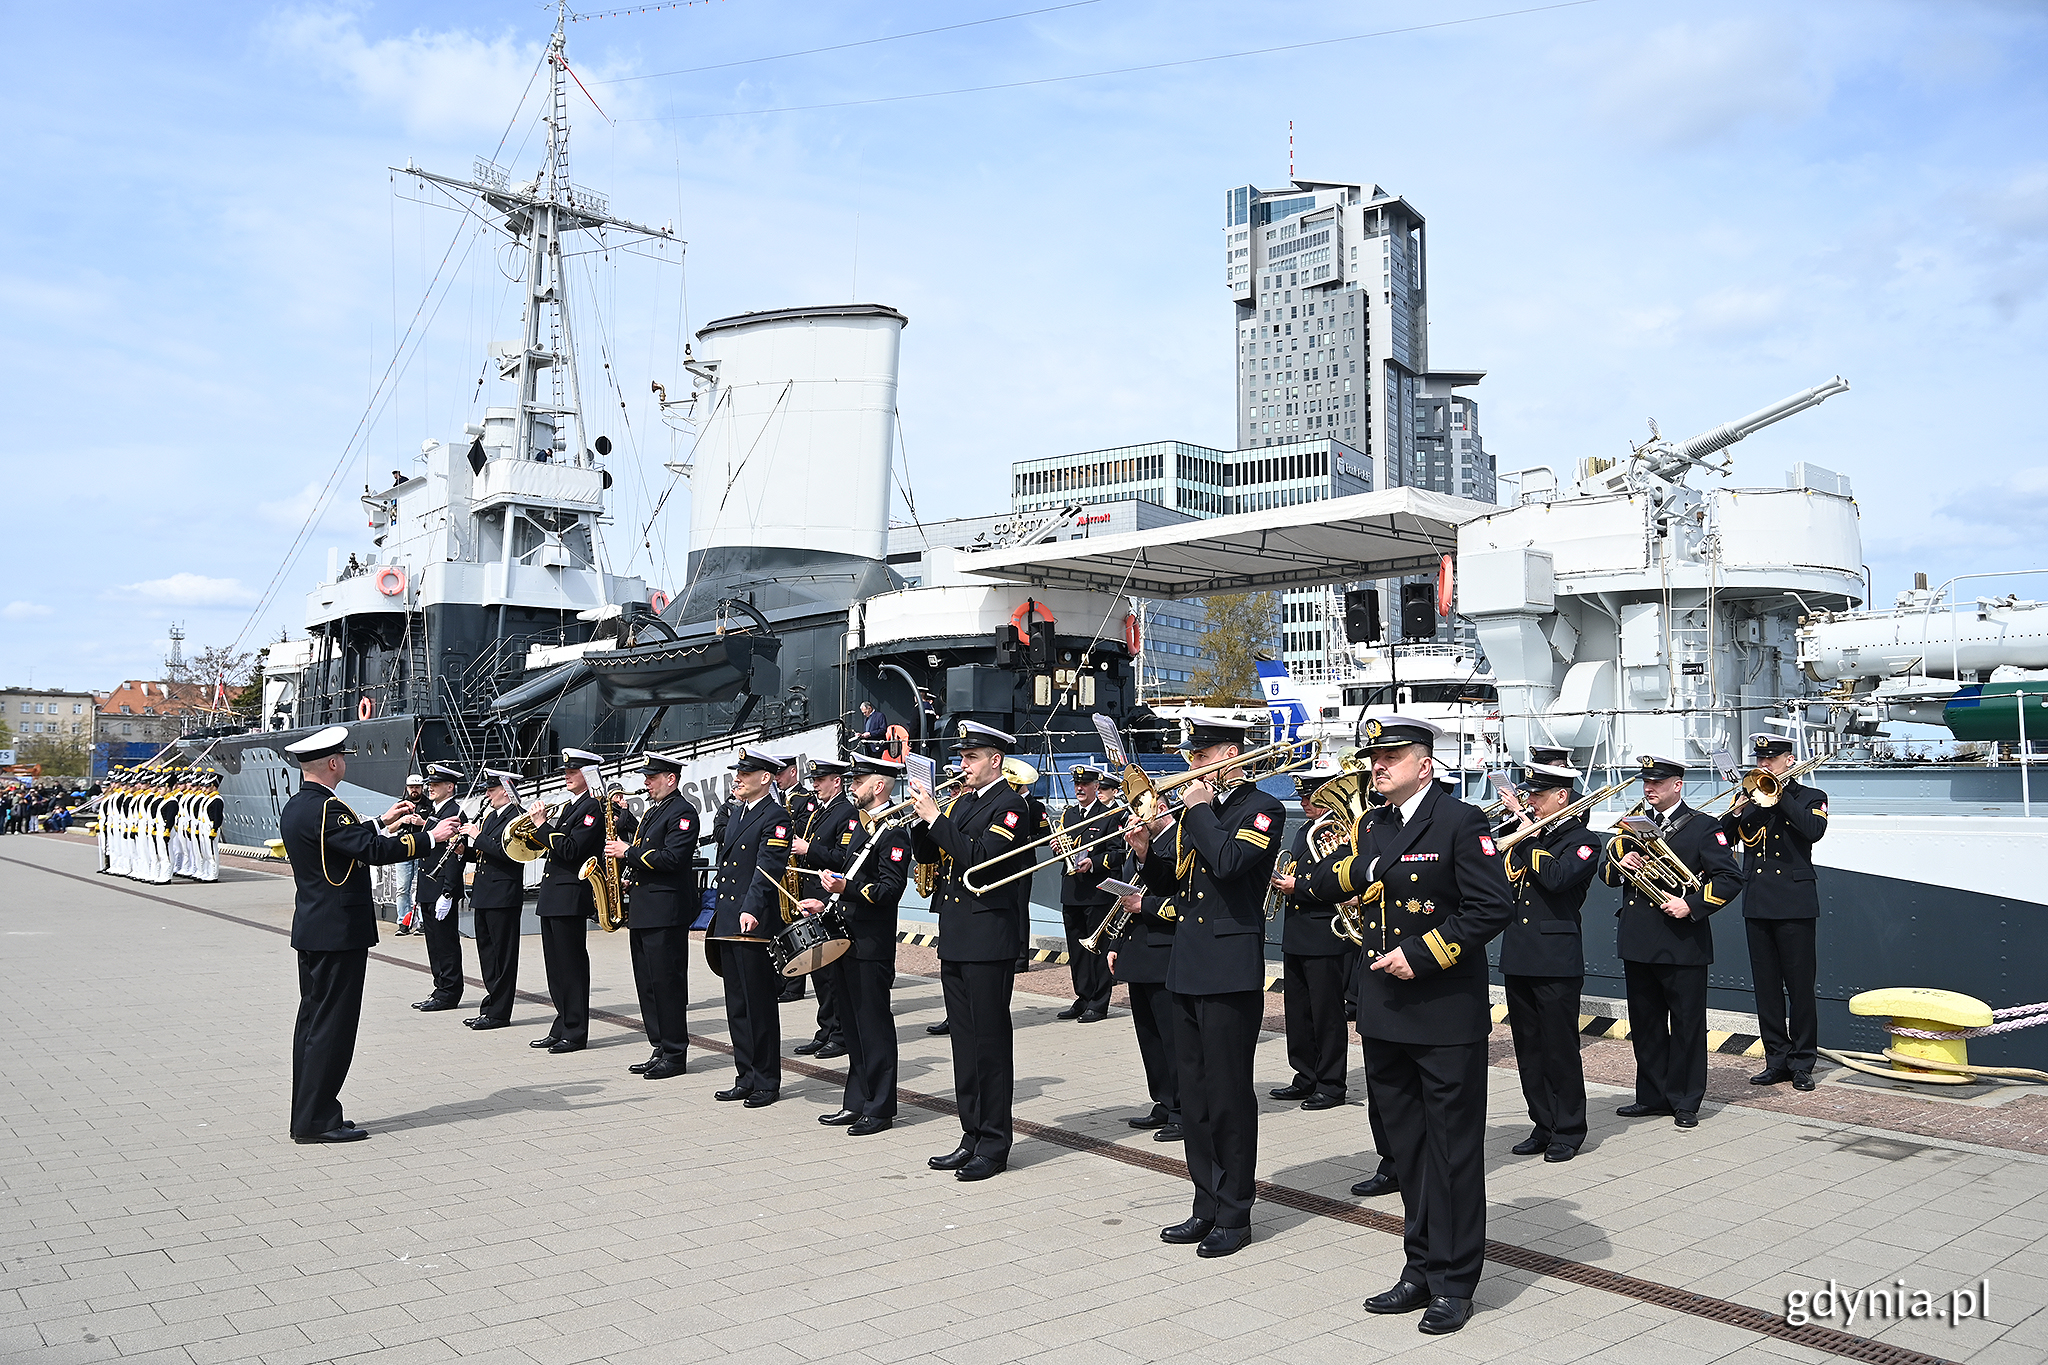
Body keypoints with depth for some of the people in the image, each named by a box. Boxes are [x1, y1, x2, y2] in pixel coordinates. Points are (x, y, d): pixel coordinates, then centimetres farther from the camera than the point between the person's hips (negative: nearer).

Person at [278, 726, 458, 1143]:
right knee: (332, 1024, -4)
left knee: (313, 1020, 14)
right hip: (339, 932, -10)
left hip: (312, 931, 10)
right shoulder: (326, 808, -20)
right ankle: (317, 1120, 0)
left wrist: (382, 821, 24)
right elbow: (375, 850, -27)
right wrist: (430, 837, -18)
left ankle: (307, 1116, 20)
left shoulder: (295, 808, 12)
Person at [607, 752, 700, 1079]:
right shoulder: (653, 812, 20)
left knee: (667, 983, -5)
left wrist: (628, 852, -16)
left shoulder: (683, 812, -10)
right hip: (643, 910, 10)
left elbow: (671, 858, -21)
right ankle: (660, 1049, 19)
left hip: (666, 913, -10)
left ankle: (675, 1055, 2)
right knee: (648, 984, 12)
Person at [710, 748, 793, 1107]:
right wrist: (719, 912, 19)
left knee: (760, 1006, -1)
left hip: (755, 925, -9)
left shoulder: (776, 817, -10)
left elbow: (767, 869, -21)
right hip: (727, 922, 9)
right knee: (737, 1006, 13)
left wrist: (751, 910, -32)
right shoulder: (735, 812, 17)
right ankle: (746, 1078, 21)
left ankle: (767, 1082, 8)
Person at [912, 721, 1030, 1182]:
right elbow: (928, 855, 15)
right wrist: (923, 818, -2)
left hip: (989, 937, -8)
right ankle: (972, 1136, 21)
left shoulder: (1009, 805, -9)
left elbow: (980, 858, -22)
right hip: (954, 936, 8)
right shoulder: (961, 802, 15)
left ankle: (994, 1145, 6)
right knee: (964, 1039, 12)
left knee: (990, 1039, -2)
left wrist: (935, 817, -19)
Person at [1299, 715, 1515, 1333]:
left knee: (1452, 1151, 4)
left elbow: (1493, 907, -16)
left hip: (1446, 1015, -7)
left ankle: (1454, 1282, 16)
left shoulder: (1460, 821, -10)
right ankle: (1422, 1269, 29)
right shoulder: (1372, 825, 12)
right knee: (1407, 1148, 16)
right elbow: (1326, 886, 18)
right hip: (1385, 1016, 7)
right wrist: (1356, 865, 1)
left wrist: (1421, 955, -18)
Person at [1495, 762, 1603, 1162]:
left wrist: (1530, 837, -16)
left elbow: (1556, 877, -23)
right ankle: (1543, 1125, 22)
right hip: (1518, 959, 6)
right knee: (1529, 1049, 12)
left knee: (1560, 1049, 1)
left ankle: (1569, 1131, 13)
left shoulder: (1583, 840, -4)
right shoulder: (1525, 835, 14)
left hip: (1557, 962, -6)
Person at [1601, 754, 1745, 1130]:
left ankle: (1686, 1102, 12)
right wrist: (1619, 865, -8)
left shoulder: (1703, 828, -3)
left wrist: (1691, 906, -19)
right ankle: (1653, 1097, 22)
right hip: (1637, 941, 5)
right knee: (1644, 1024, 11)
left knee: (1687, 1024, 2)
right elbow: (1605, 870, 15)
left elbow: (1730, 879, -9)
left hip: (1682, 943, -5)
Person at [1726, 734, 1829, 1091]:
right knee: (1766, 988, 7)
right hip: (1756, 904, 4)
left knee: (1800, 987, -1)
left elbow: (1814, 830, -16)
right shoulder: (1749, 797, 14)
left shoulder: (1810, 797, 5)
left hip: (1794, 904, -4)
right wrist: (1737, 811, -10)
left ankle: (1801, 1063, 7)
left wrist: (1780, 796, -14)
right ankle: (1776, 1059, 14)